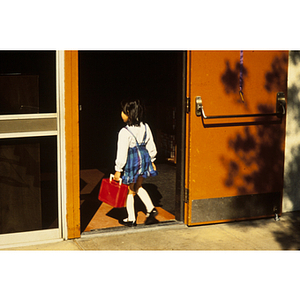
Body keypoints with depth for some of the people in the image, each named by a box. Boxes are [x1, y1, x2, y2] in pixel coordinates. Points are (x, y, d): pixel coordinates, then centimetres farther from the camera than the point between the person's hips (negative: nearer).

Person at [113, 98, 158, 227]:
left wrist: (118, 170, -12)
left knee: (130, 190, 10)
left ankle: (131, 219, 20)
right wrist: (151, 161, 20)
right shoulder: (145, 127, -2)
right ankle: (151, 209, 14)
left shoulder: (124, 132, -22)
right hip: (144, 158, 6)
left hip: (131, 162, -6)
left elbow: (122, 152, -20)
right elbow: (151, 146, 7)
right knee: (138, 187, 25)